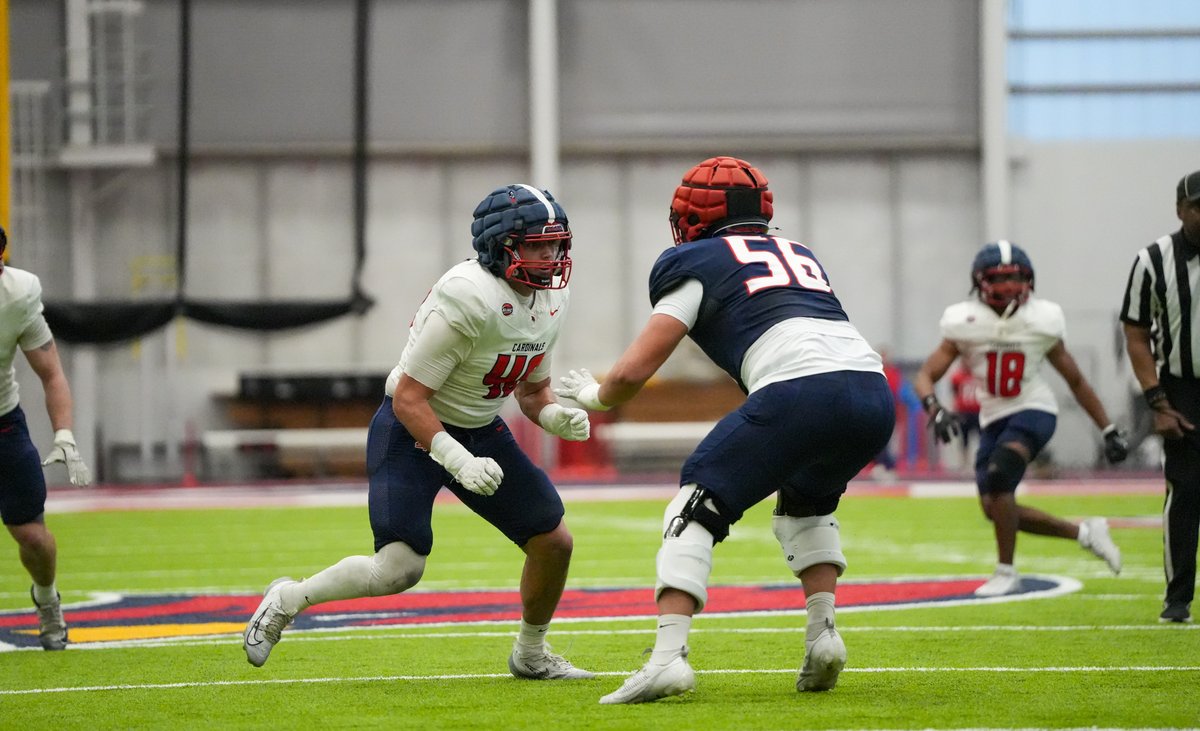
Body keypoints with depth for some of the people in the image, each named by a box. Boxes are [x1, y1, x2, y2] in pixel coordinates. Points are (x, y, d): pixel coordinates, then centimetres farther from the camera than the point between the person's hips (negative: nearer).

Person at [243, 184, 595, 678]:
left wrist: (556, 416, -9)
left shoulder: (550, 299, -1)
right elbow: (409, 398, -26)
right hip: (412, 431, -8)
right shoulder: (469, 300, -28)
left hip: (480, 432, 8)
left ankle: (531, 655, 28)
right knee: (400, 569, -20)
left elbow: (533, 388, 13)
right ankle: (288, 599, 5)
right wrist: (459, 462, -33)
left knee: (554, 541, 4)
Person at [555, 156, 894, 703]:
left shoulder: (697, 264, 15)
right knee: (805, 500, 33)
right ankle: (822, 634, 18)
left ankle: (668, 657, -11)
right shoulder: (799, 255, 33)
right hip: (876, 393, 6)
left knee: (698, 505, 5)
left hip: (800, 391, -6)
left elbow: (634, 372, 11)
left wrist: (593, 396, 31)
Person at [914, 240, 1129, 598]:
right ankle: (1084, 533, 22)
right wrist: (936, 410, -32)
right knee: (996, 509, 3)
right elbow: (926, 376, -10)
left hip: (1033, 411, -4)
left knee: (997, 477, -28)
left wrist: (1110, 431, 7)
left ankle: (1006, 571, -15)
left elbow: (1076, 382, 5)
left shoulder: (1041, 321, -6)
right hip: (994, 419, 4)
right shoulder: (965, 323, -6)